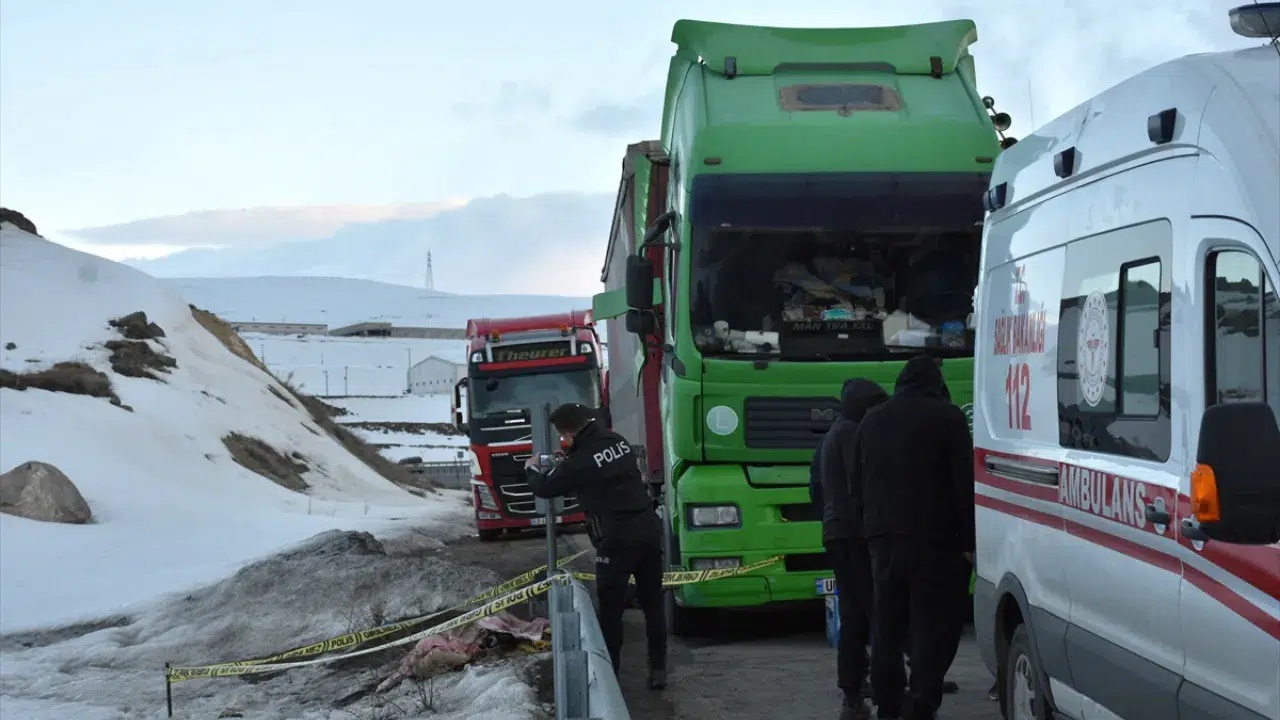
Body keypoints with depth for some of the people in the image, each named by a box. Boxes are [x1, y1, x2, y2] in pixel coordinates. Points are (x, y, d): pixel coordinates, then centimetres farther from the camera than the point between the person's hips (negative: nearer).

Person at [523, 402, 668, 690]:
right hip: (649, 531, 7)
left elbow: (544, 488, 1)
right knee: (653, 603, 12)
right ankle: (658, 668, 16)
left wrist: (532, 469, 22)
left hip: (617, 540, -7)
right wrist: (562, 463, 28)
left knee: (611, 610, 4)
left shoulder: (581, 460, -13)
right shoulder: (617, 441, 7)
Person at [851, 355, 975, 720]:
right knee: (934, 628, -6)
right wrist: (968, 540, -9)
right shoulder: (947, 417, -5)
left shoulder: (872, 420, 15)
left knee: (887, 625, 14)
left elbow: (856, 486, 18)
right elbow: (964, 484, -10)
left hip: (882, 539, 6)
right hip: (934, 540, -6)